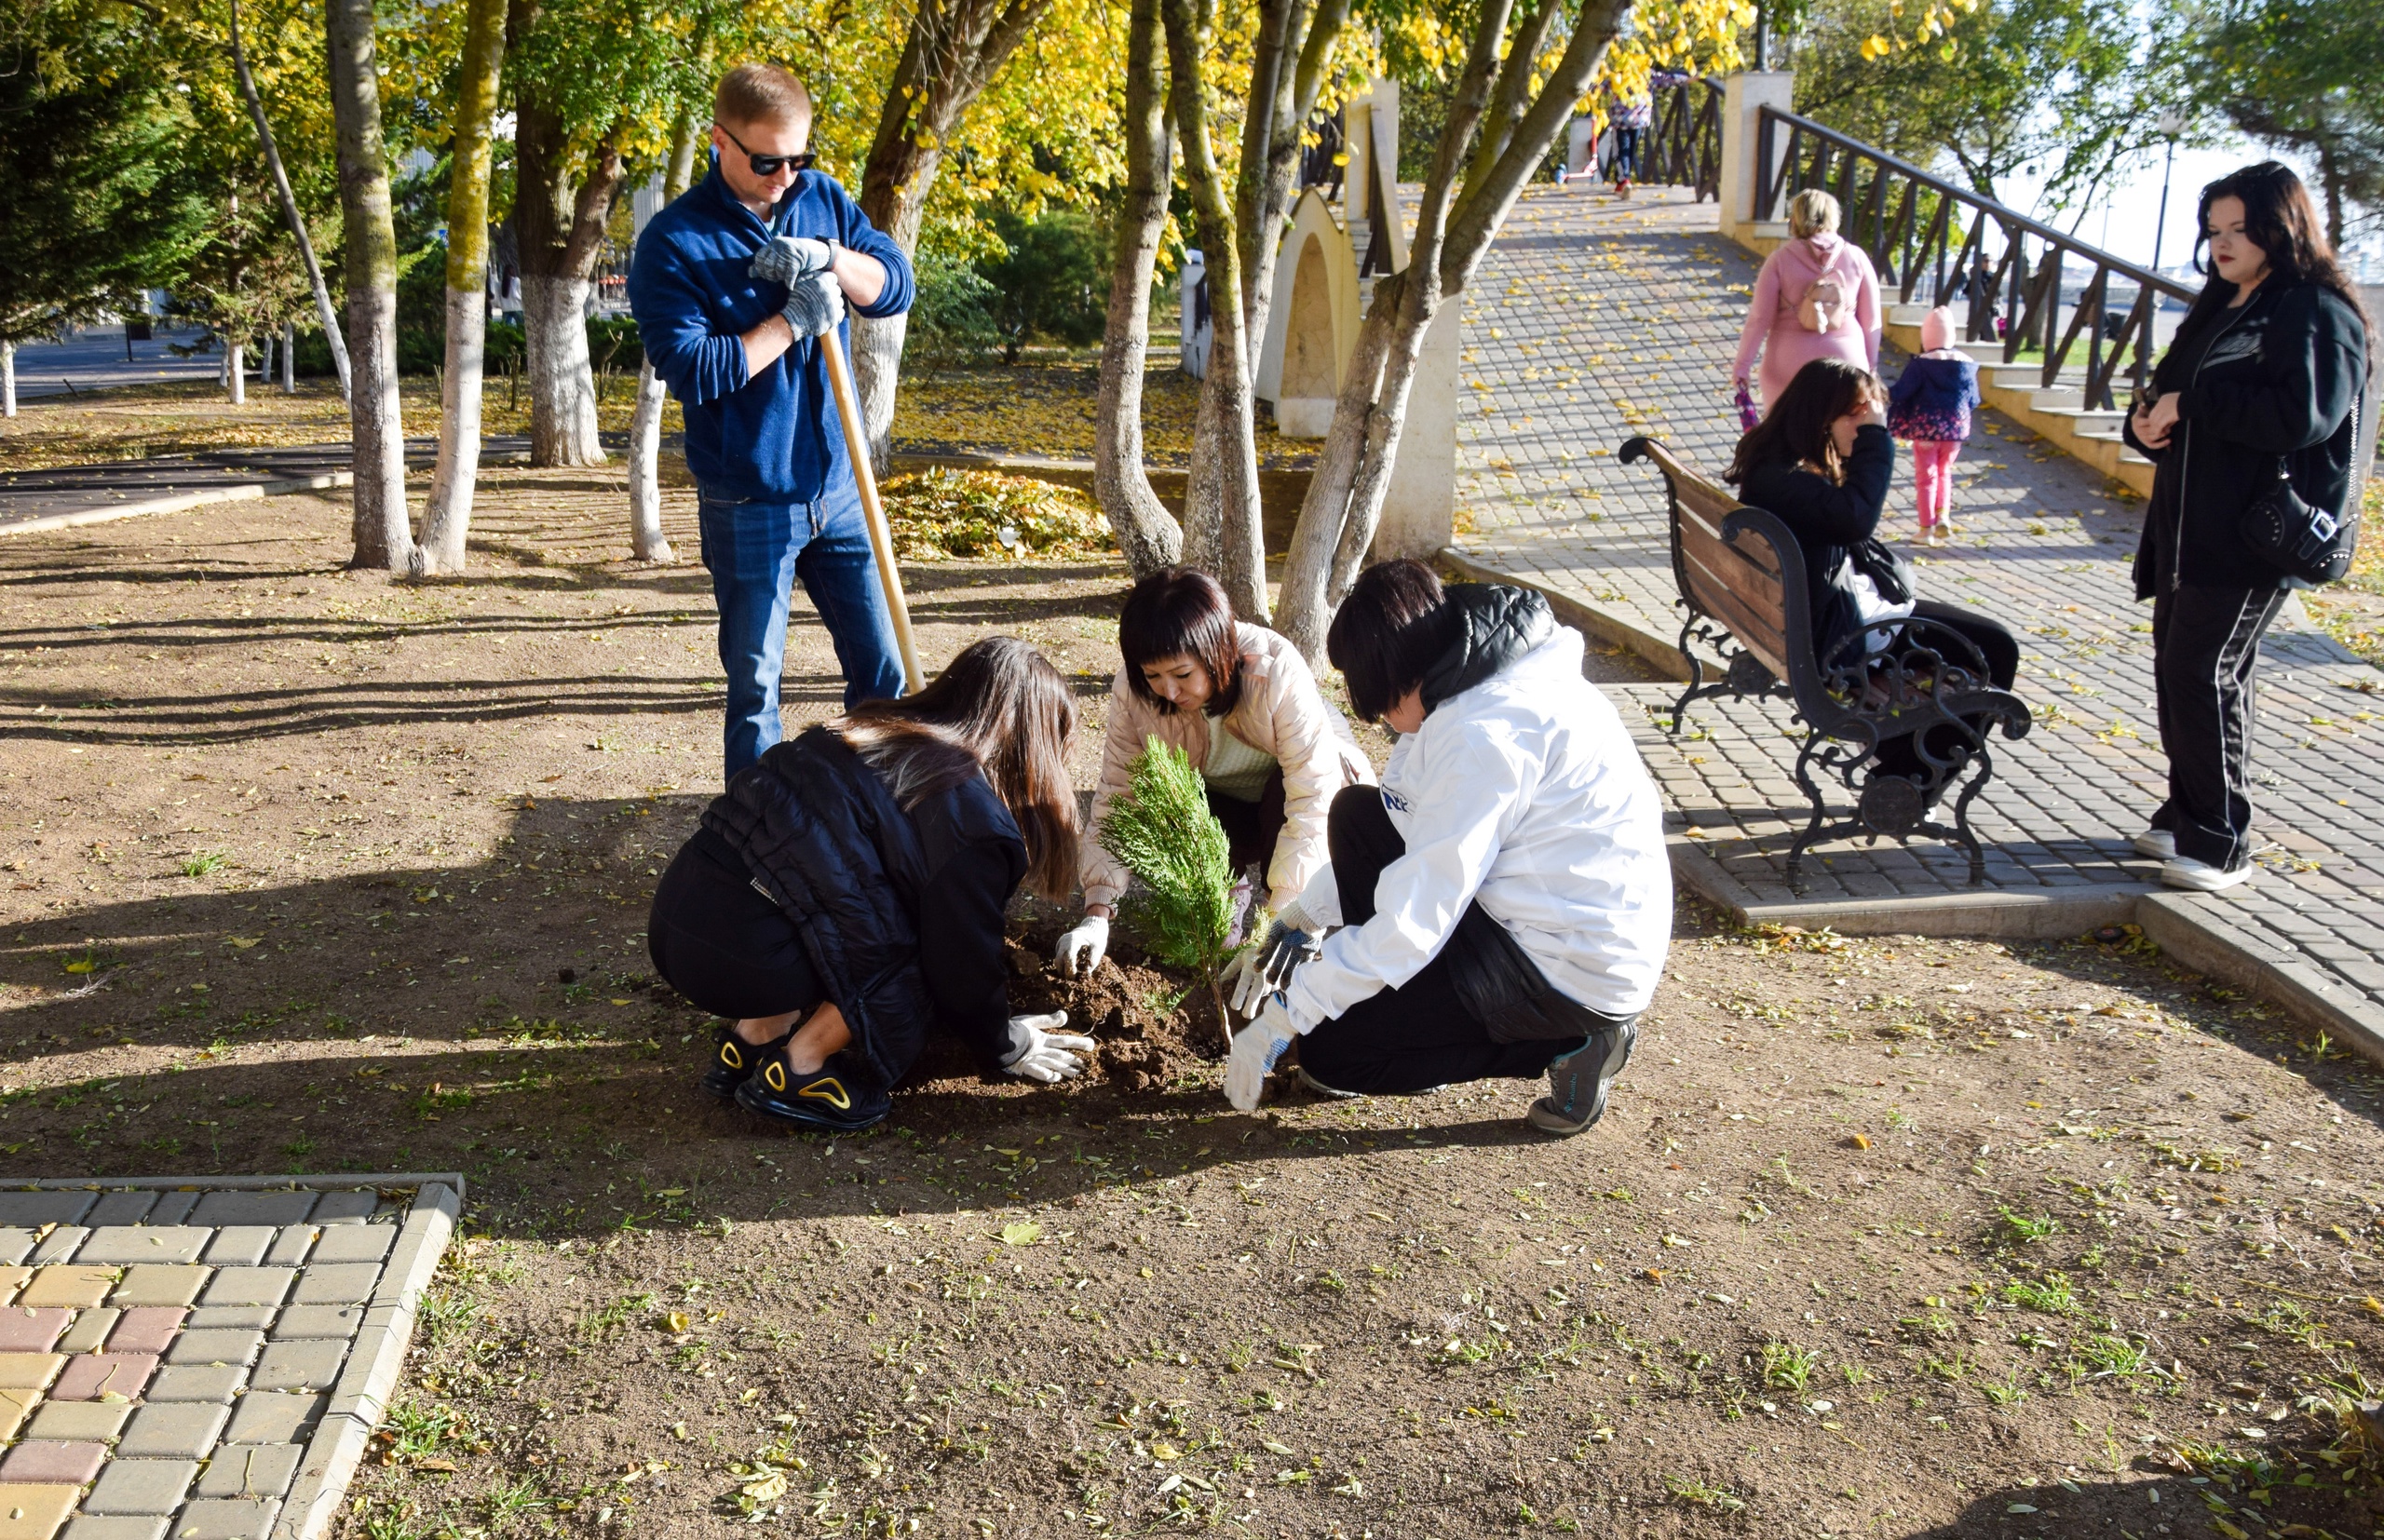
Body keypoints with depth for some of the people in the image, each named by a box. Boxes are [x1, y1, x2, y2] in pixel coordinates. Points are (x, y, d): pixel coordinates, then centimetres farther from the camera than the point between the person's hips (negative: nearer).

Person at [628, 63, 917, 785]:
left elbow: (896, 285, 0)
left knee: (881, 669, 8)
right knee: (754, 688, 5)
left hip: (839, 488, 4)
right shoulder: (673, 241, -10)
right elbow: (691, 370, -18)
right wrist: (793, 322, -17)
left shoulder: (822, 198, 6)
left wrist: (828, 258, -18)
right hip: (749, 503, -4)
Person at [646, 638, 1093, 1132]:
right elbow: (963, 962, 2)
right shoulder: (973, 821, -6)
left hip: (674, 911, 8)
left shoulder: (874, 729, 19)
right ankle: (798, 1070, 7)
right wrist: (1005, 1048, 23)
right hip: (740, 956, -8)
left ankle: (754, 1038, 22)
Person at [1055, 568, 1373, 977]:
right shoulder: (1133, 691, -23)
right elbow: (1115, 796, -20)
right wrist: (1097, 915, -31)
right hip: (1223, 810, 2)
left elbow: (1312, 799, -37)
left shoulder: (1277, 672, -35)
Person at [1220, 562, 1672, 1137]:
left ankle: (1564, 1042, -2)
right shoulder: (1486, 685, 4)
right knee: (1358, 816, 9)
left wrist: (1278, 1022, -18)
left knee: (1328, 1053, -6)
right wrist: (1300, 917, 14)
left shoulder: (1486, 734, -26)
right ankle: (1392, 1005, 12)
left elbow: (1411, 923, -26)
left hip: (1577, 972, -10)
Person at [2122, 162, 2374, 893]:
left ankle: (2220, 844, -2)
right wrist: (2148, 418, -1)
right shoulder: (2223, 306, 18)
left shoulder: (2320, 315, -10)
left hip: (2258, 530, -9)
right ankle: (2186, 814, 23)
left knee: (2204, 672, -10)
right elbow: (2174, 389, 23)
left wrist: (2190, 403, -18)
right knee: (2176, 662, 11)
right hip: (2190, 519, 9)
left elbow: (2304, 415, -24)